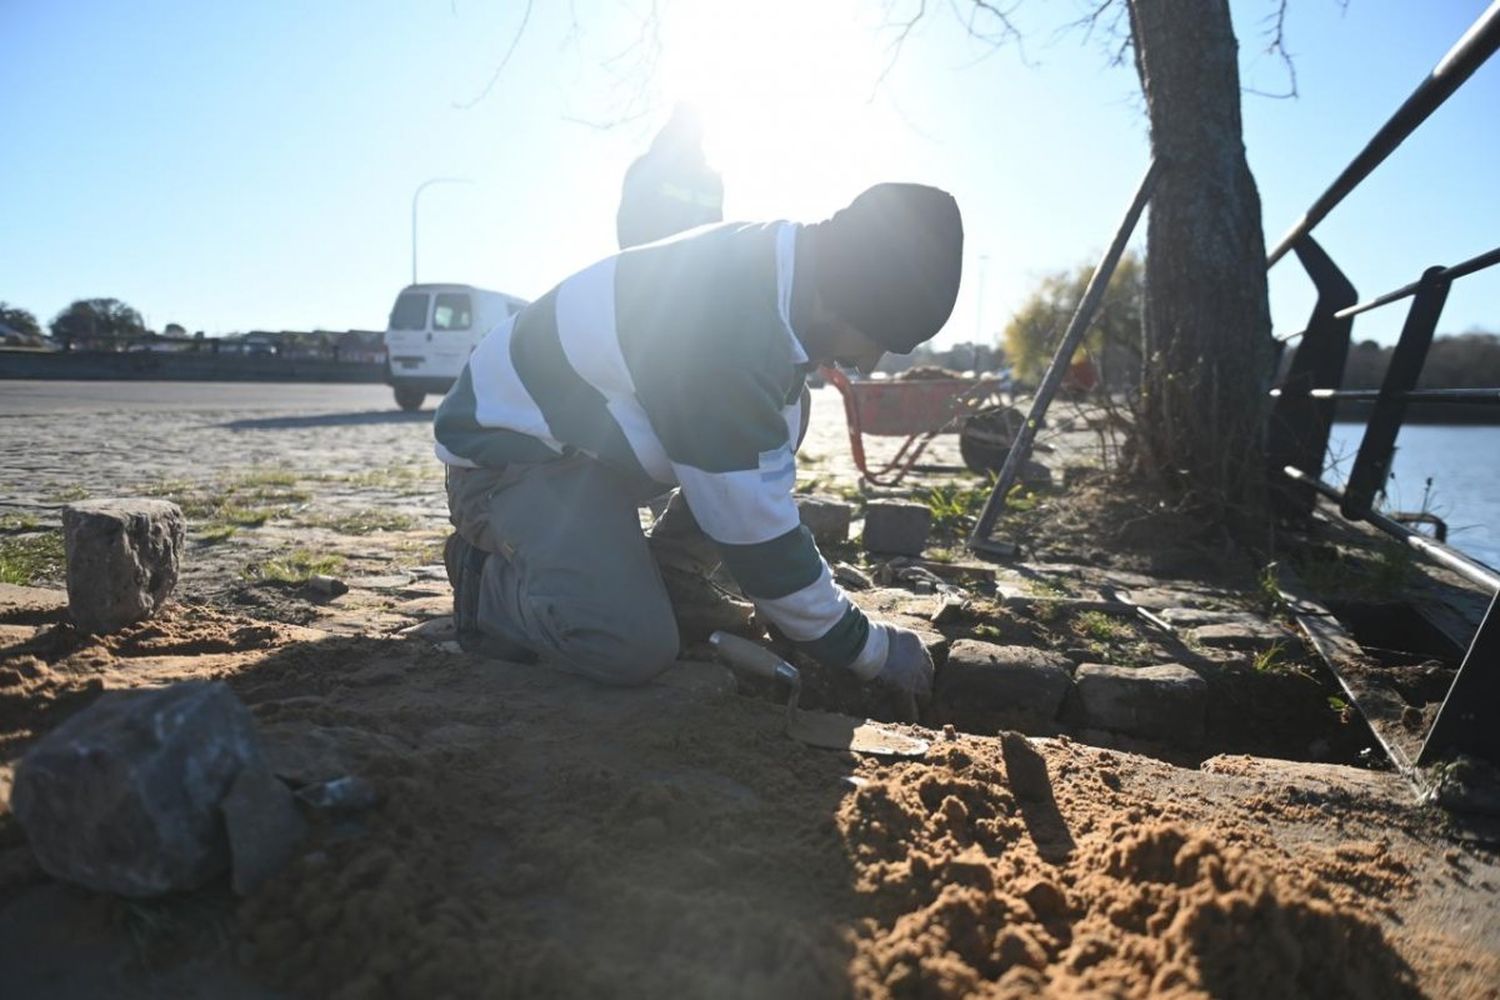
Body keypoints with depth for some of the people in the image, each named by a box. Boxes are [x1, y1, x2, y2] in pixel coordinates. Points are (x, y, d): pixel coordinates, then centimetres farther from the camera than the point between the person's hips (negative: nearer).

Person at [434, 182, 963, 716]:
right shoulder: (722, 333, -34)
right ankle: (488, 583, 1)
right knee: (634, 644, -27)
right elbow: (756, 533, -27)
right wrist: (872, 649, -14)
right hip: (511, 446, -9)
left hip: (578, 434, 9)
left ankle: (657, 579, 6)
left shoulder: (768, 260, -5)